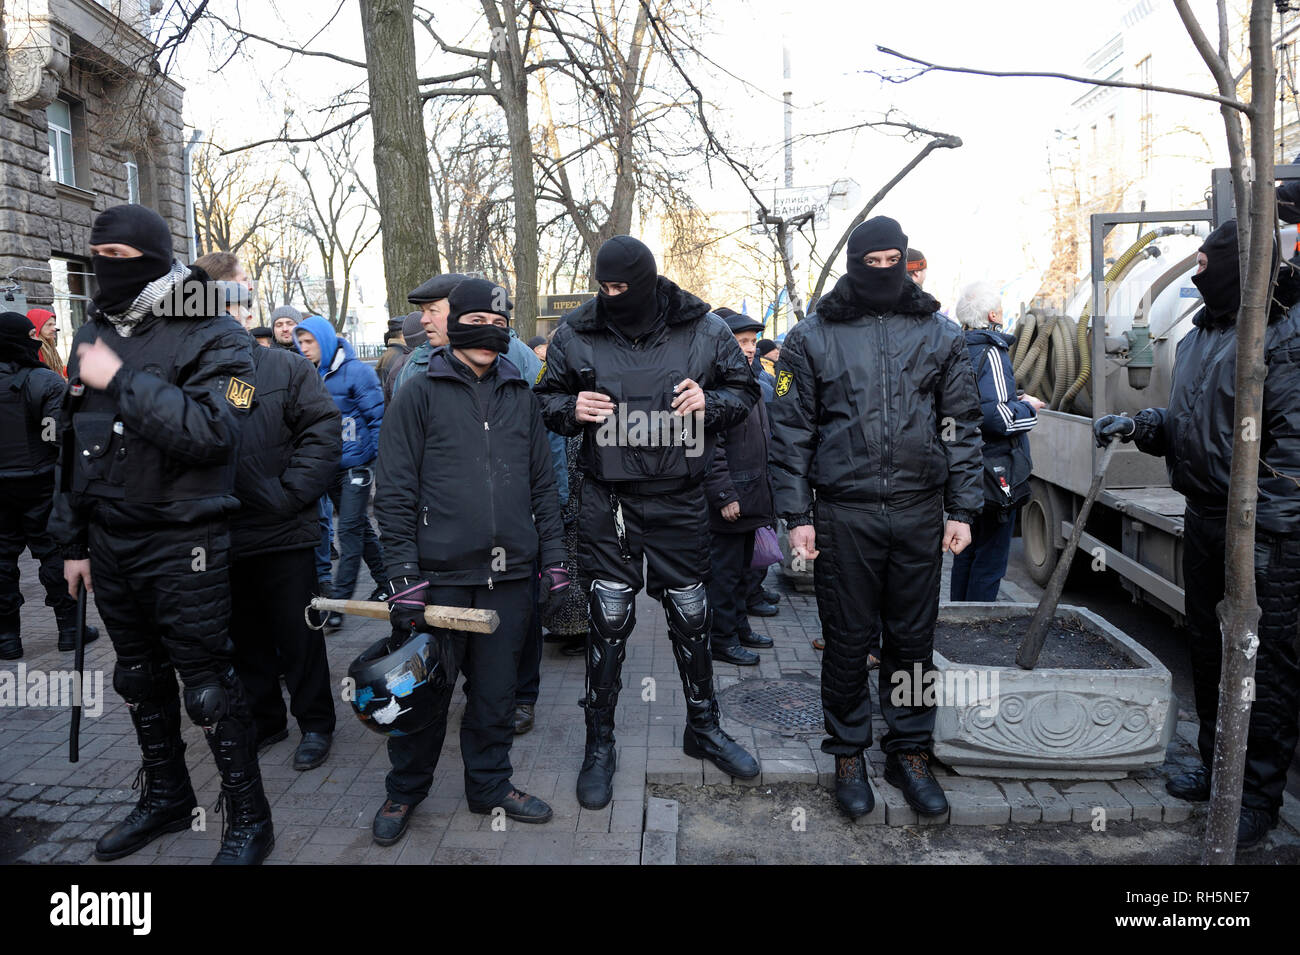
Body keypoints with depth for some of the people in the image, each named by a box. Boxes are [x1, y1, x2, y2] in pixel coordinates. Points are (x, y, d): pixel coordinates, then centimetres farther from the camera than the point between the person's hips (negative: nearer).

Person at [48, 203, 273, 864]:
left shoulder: (213, 337, -11)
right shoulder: (91, 337, 10)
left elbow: (212, 432, -26)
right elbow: (72, 445, 16)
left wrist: (123, 381, -24)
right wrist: (72, 542, 16)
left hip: (182, 545, -7)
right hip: (110, 540, 7)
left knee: (208, 685, -1)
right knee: (139, 678, 19)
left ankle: (248, 820, 15)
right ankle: (165, 797, 38)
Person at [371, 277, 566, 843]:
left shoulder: (519, 396, 11)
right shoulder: (420, 394, -1)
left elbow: (542, 483, 14)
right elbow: (394, 491, -4)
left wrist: (553, 557, 8)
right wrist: (404, 572, -10)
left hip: (510, 573, 3)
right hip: (440, 572, -3)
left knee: (496, 689, 13)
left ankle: (490, 783, 31)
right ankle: (405, 791, 28)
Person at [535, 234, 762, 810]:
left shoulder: (704, 330, -2)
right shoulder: (576, 336, -2)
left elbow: (744, 389, 9)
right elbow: (546, 400, 10)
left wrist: (711, 402, -13)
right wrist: (571, 409, -13)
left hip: (679, 501, 1)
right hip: (608, 501, -1)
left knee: (691, 616, 13)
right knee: (608, 621, 4)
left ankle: (703, 727, 35)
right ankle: (599, 745, 22)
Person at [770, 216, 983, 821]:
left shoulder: (939, 336, 8)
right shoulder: (812, 338, 3)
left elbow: (961, 426, 9)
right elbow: (791, 432, 2)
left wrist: (962, 510, 3)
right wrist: (796, 515, -3)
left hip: (919, 513, 2)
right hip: (844, 514, -1)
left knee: (913, 638, 10)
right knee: (847, 639, 7)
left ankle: (910, 753, 26)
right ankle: (848, 754, 23)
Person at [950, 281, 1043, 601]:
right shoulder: (991, 353, -16)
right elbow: (996, 416, -26)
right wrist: (1029, 408, -7)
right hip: (994, 477, -8)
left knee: (965, 555, 18)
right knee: (990, 562, 1)